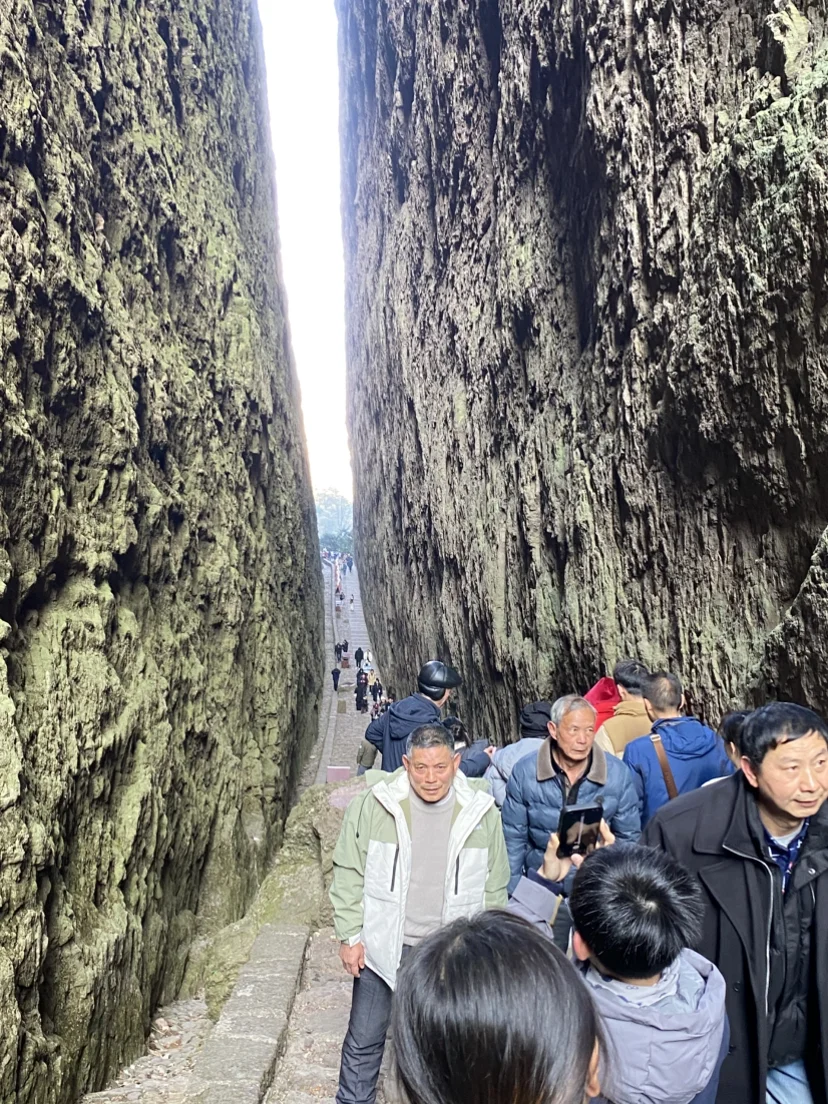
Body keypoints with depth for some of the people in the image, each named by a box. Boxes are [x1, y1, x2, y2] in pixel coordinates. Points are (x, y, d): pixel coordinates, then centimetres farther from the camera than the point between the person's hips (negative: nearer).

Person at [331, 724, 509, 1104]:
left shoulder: (481, 811, -10)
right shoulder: (374, 804, -15)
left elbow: (494, 887, 1)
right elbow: (349, 874, -5)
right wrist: (350, 936, -5)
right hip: (383, 945, -1)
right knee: (364, 1040, 14)